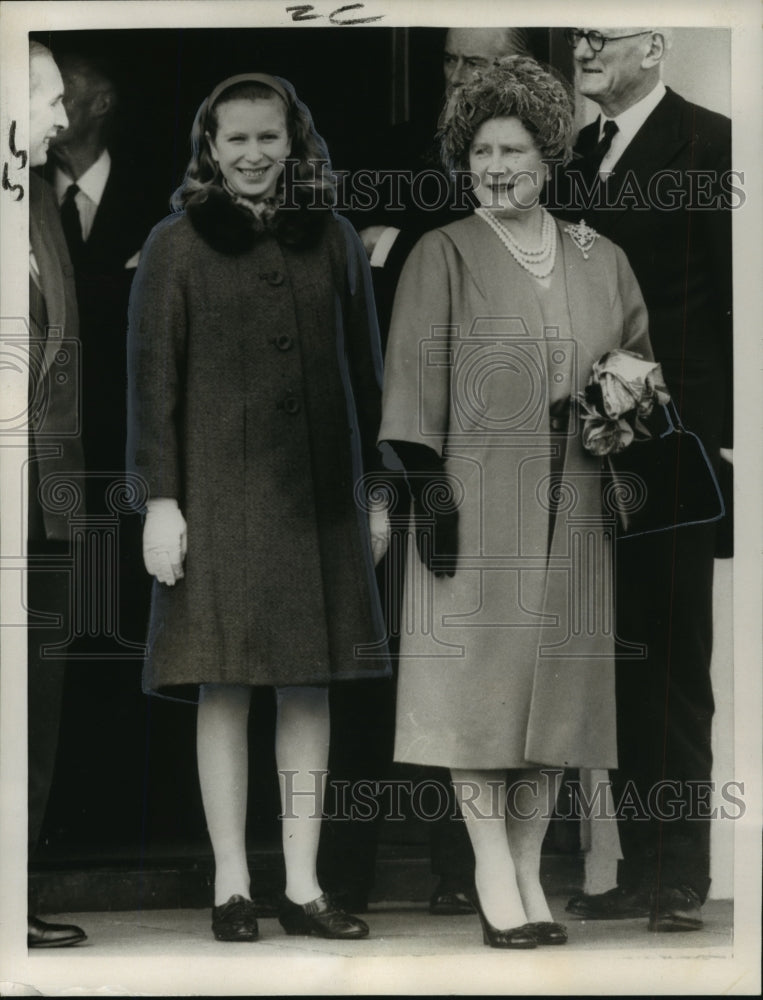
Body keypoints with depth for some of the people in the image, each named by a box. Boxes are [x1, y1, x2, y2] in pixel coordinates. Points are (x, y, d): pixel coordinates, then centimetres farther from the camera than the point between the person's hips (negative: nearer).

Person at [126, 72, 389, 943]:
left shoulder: (333, 242, 10)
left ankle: (301, 886, 11)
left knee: (310, 689, 4)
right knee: (224, 686, -1)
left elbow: (364, 372, 12)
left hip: (318, 494, 3)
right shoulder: (176, 246, 2)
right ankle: (231, 885, 6)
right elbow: (151, 377, -1)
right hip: (220, 490, -3)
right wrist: (160, 502, -8)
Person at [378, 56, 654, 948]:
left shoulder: (601, 262, 12)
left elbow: (641, 364, 19)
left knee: (554, 681, 4)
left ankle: (529, 869, 12)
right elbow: (416, 375, -4)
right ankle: (494, 874, 1)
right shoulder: (444, 255, 1)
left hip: (571, 508, 4)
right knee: (481, 676, -4)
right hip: (478, 498, -4)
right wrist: (428, 487, -12)